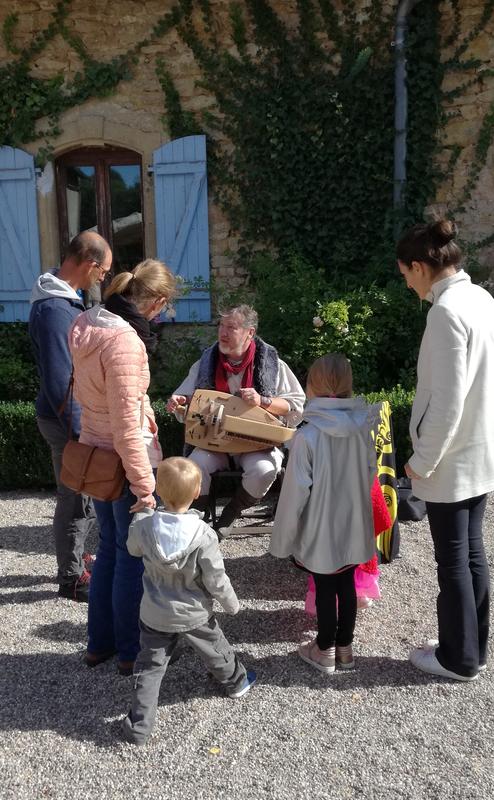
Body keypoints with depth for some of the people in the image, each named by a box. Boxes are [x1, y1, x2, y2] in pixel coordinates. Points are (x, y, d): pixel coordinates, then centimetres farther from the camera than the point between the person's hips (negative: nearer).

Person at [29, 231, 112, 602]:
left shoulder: (66, 299, 7)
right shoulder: (54, 310, -25)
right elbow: (58, 381, -26)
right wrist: (78, 432, -21)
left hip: (80, 413, 10)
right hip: (66, 419, -10)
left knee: (84, 493, 22)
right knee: (76, 498, 5)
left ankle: (75, 556, 40)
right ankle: (71, 578, 22)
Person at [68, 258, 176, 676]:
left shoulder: (87, 325, 1)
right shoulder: (124, 341, -27)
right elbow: (126, 426, -26)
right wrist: (143, 485, -19)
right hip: (125, 462, -9)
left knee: (109, 548, 22)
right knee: (132, 558, 9)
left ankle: (100, 642, 37)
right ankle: (131, 652, 27)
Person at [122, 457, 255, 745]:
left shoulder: (142, 524, -20)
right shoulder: (203, 535, -28)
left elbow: (133, 549, 4)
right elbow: (217, 581, -19)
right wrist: (232, 604, 0)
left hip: (154, 615, 1)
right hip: (194, 614, -1)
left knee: (149, 667, 15)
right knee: (215, 649, 26)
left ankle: (139, 726, 18)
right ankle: (236, 681, 51)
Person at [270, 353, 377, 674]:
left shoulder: (307, 436, -22)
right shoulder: (363, 428, -8)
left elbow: (295, 494, -18)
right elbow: (371, 476, 4)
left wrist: (283, 540, -6)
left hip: (322, 534, -4)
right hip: (354, 528, 4)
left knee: (325, 591, 12)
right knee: (347, 586, 18)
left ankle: (325, 651, 30)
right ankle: (345, 647, 35)